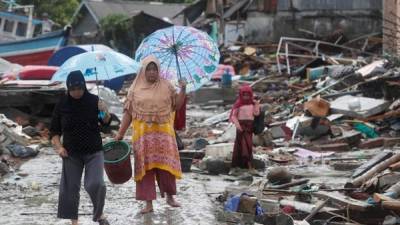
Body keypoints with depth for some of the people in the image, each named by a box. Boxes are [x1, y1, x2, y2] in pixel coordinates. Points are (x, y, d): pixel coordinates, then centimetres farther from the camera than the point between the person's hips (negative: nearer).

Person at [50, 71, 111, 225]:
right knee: (70, 187, 2)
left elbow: (106, 123, 3)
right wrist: (59, 147, -10)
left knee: (96, 184, -15)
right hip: (71, 153, 1)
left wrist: (105, 112, -18)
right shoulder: (62, 105, -4)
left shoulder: (94, 100, -6)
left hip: (93, 151, -1)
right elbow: (54, 130, 5)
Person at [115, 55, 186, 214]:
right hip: (143, 133, 0)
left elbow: (177, 106, 7)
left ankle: (170, 196, 15)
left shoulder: (166, 86, 8)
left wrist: (183, 90, -8)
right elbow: (128, 112, 7)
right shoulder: (135, 89, 6)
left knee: (166, 164, -4)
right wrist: (120, 133, 2)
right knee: (145, 166, -2)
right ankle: (148, 203, 2)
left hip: (164, 131, 0)